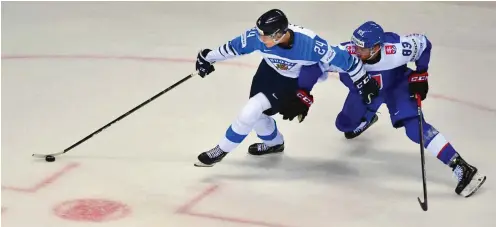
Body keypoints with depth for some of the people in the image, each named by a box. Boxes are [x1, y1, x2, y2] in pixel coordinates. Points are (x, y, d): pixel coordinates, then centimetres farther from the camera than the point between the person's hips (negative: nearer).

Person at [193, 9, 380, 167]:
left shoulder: (310, 43, -38)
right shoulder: (258, 36, -29)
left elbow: (342, 59, -26)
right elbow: (234, 46, -10)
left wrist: (364, 83, -15)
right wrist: (208, 57, -1)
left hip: (295, 82, -4)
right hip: (269, 71, 4)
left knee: (251, 112, -16)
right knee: (256, 113, 12)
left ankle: (222, 150, 3)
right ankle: (274, 143, 45)